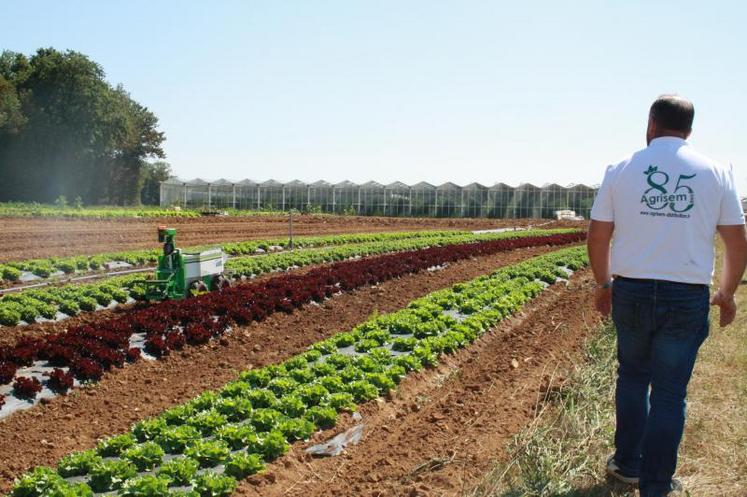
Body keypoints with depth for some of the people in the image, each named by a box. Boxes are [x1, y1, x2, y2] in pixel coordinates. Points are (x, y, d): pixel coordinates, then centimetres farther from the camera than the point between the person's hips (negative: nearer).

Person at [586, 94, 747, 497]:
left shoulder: (621, 170, 0)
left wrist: (603, 284, 15)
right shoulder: (715, 173, 1)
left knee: (633, 376, 20)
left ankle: (627, 464, 30)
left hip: (631, 292, 1)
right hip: (687, 298, -1)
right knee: (669, 392, 7)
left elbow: (597, 236, 1)